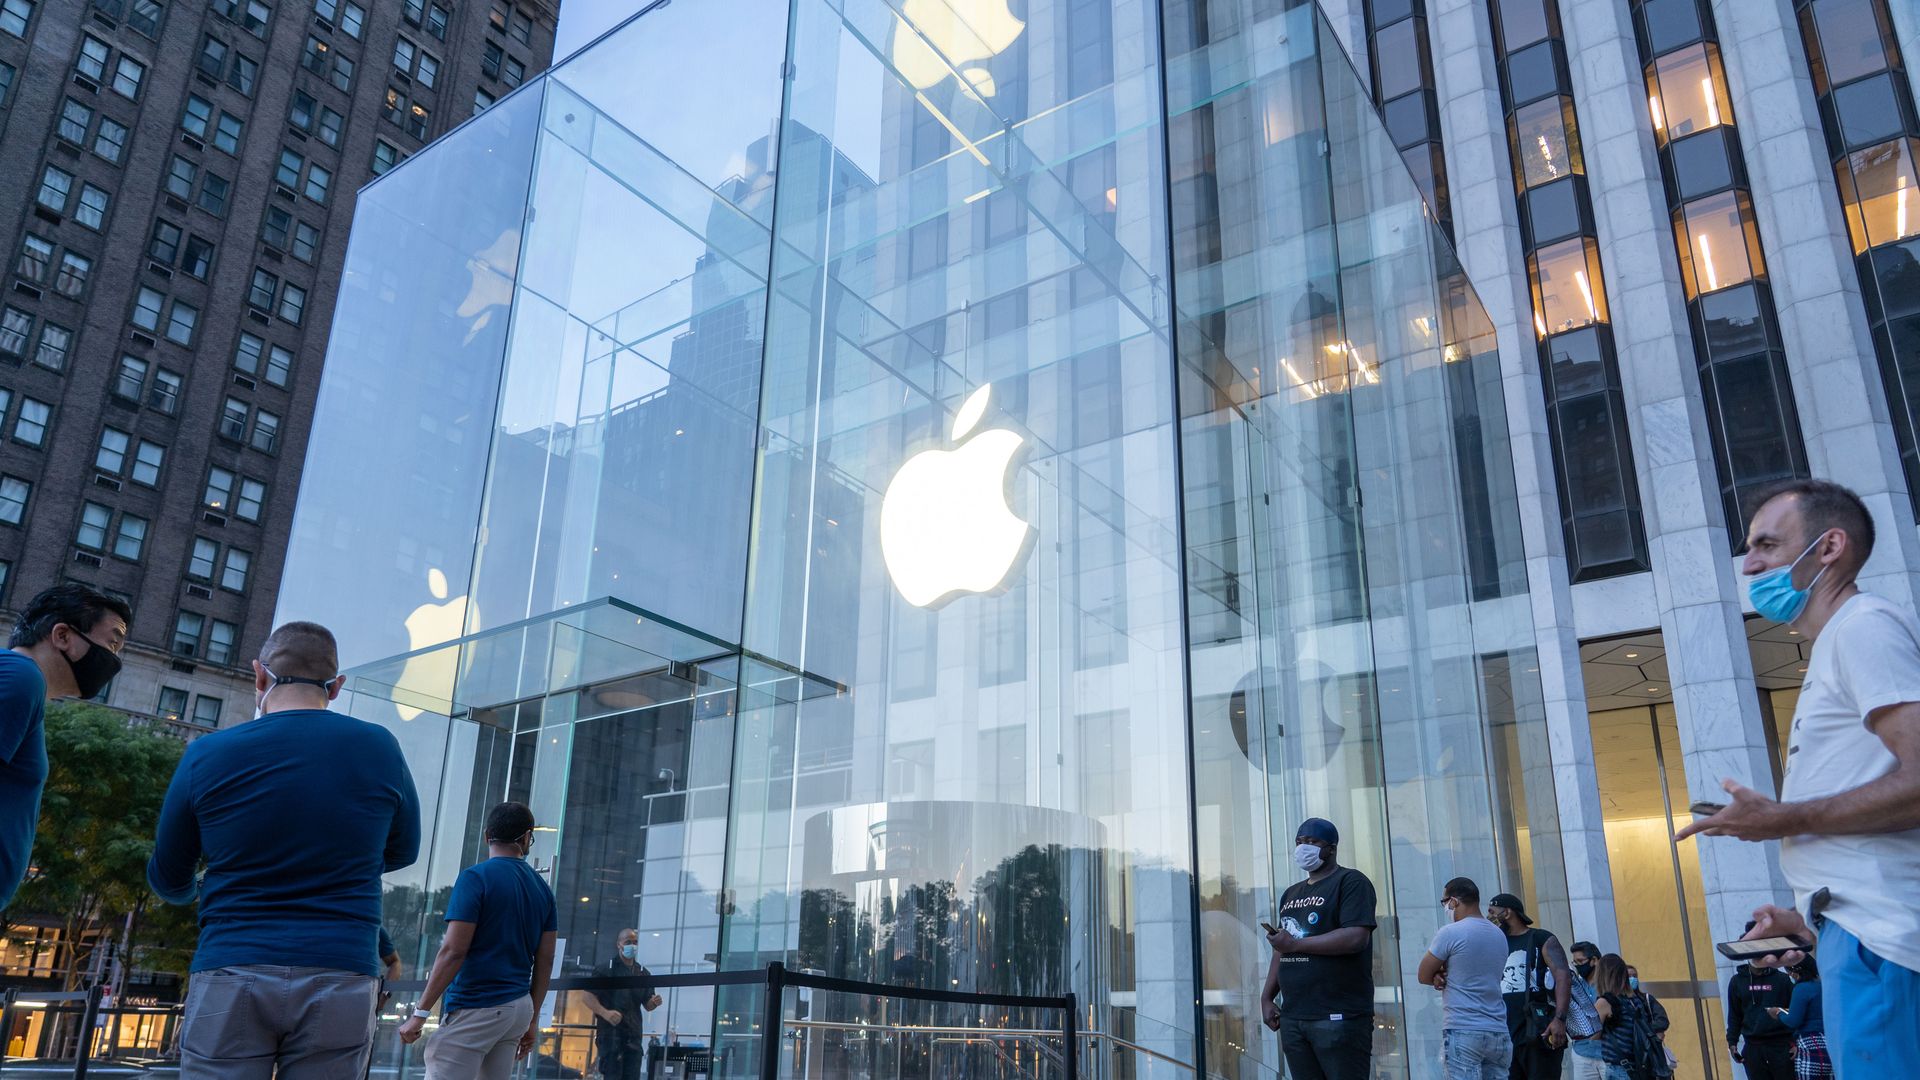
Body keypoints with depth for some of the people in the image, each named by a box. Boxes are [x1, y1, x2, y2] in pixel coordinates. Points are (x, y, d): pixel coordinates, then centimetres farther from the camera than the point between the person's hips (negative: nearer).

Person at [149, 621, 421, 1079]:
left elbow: (168, 881, 13)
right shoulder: (379, 748, 0)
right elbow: (403, 851, 17)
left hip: (232, 977, 0)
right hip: (341, 979, 1)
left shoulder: (207, 755, -2)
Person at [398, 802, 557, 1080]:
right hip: (518, 1007, 7)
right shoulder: (542, 888, 9)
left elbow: (453, 952, -14)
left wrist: (420, 1012, -8)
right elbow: (545, 961, 10)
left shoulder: (475, 877, -8)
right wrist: (532, 1019, 18)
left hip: (476, 1009, -6)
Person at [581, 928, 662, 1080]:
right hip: (611, 1033, -5)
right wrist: (605, 1013, -20)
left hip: (634, 1034, 5)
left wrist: (654, 1003, -7)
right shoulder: (606, 969, -1)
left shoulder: (643, 973, 13)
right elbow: (587, 994, -5)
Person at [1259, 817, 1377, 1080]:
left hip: (1338, 1017, -7)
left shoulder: (1350, 881, -3)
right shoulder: (1291, 894, 21)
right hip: (1292, 1017, 7)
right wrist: (1267, 997, 10)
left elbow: (1357, 937, -17)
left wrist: (1296, 944, -13)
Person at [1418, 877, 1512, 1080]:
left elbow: (1424, 976, -2)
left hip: (1463, 1031, -7)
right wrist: (1447, 976, 4)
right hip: (1498, 1032, 7)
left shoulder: (1451, 932, -9)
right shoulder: (1499, 935, 14)